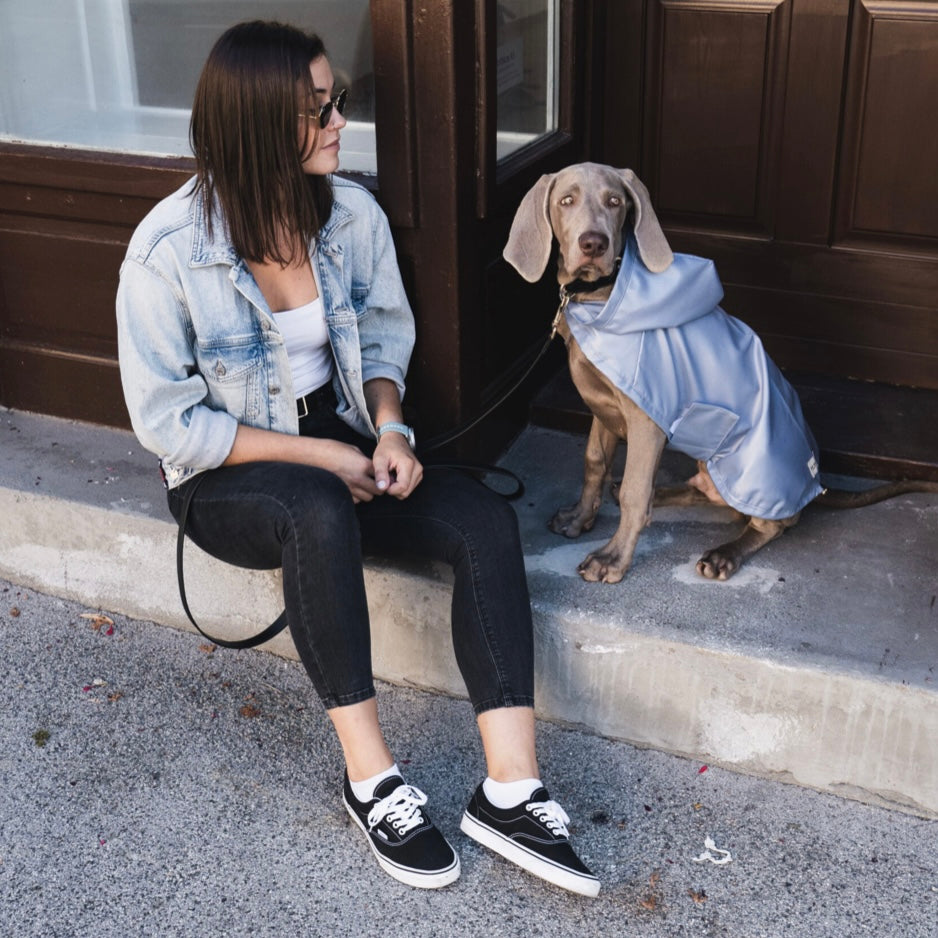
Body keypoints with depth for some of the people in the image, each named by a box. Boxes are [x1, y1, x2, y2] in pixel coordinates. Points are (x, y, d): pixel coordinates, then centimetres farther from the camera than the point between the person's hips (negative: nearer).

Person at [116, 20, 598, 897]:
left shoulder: (351, 212, -7)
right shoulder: (168, 250, -20)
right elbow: (168, 422, -15)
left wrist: (388, 427, -12)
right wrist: (317, 455, -20)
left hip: (341, 445, 5)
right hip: (226, 478, -4)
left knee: (486, 520, -22)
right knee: (319, 511, -39)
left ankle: (508, 789, -23)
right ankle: (370, 778, -25)